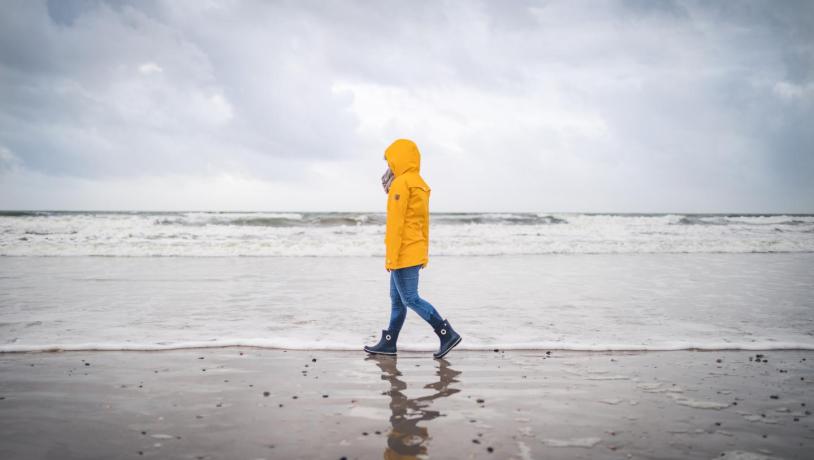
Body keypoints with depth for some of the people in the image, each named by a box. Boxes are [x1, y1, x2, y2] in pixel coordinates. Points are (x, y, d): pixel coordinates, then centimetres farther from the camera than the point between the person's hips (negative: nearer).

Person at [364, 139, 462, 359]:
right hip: (415, 253, 10)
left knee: (410, 299, -6)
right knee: (396, 298, 14)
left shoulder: (401, 184, -15)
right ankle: (388, 343, 20)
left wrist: (390, 256, -18)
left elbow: (395, 223, -19)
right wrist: (424, 254, 20)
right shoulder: (420, 185, 13)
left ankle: (447, 334, -6)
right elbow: (424, 222, 16)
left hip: (404, 253, -10)